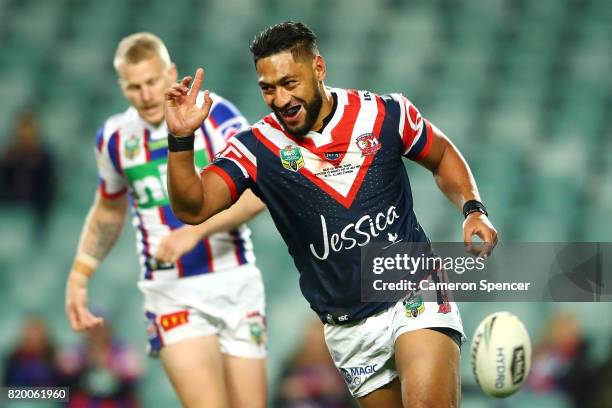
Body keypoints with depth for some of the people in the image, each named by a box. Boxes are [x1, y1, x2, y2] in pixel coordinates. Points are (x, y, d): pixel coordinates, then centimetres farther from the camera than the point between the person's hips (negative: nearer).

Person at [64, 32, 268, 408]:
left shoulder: (215, 115, -7)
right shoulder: (115, 137, 4)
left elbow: (256, 193, -18)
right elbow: (108, 211, 23)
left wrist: (195, 231, -29)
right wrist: (79, 277, 17)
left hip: (234, 282, 0)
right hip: (171, 293, 1)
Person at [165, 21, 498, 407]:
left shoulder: (385, 113, -4)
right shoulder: (257, 147, -5)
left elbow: (443, 156, 14)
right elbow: (193, 208, -16)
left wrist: (473, 209, -2)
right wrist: (181, 140, -30)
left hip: (415, 293, -2)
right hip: (348, 328, 2)